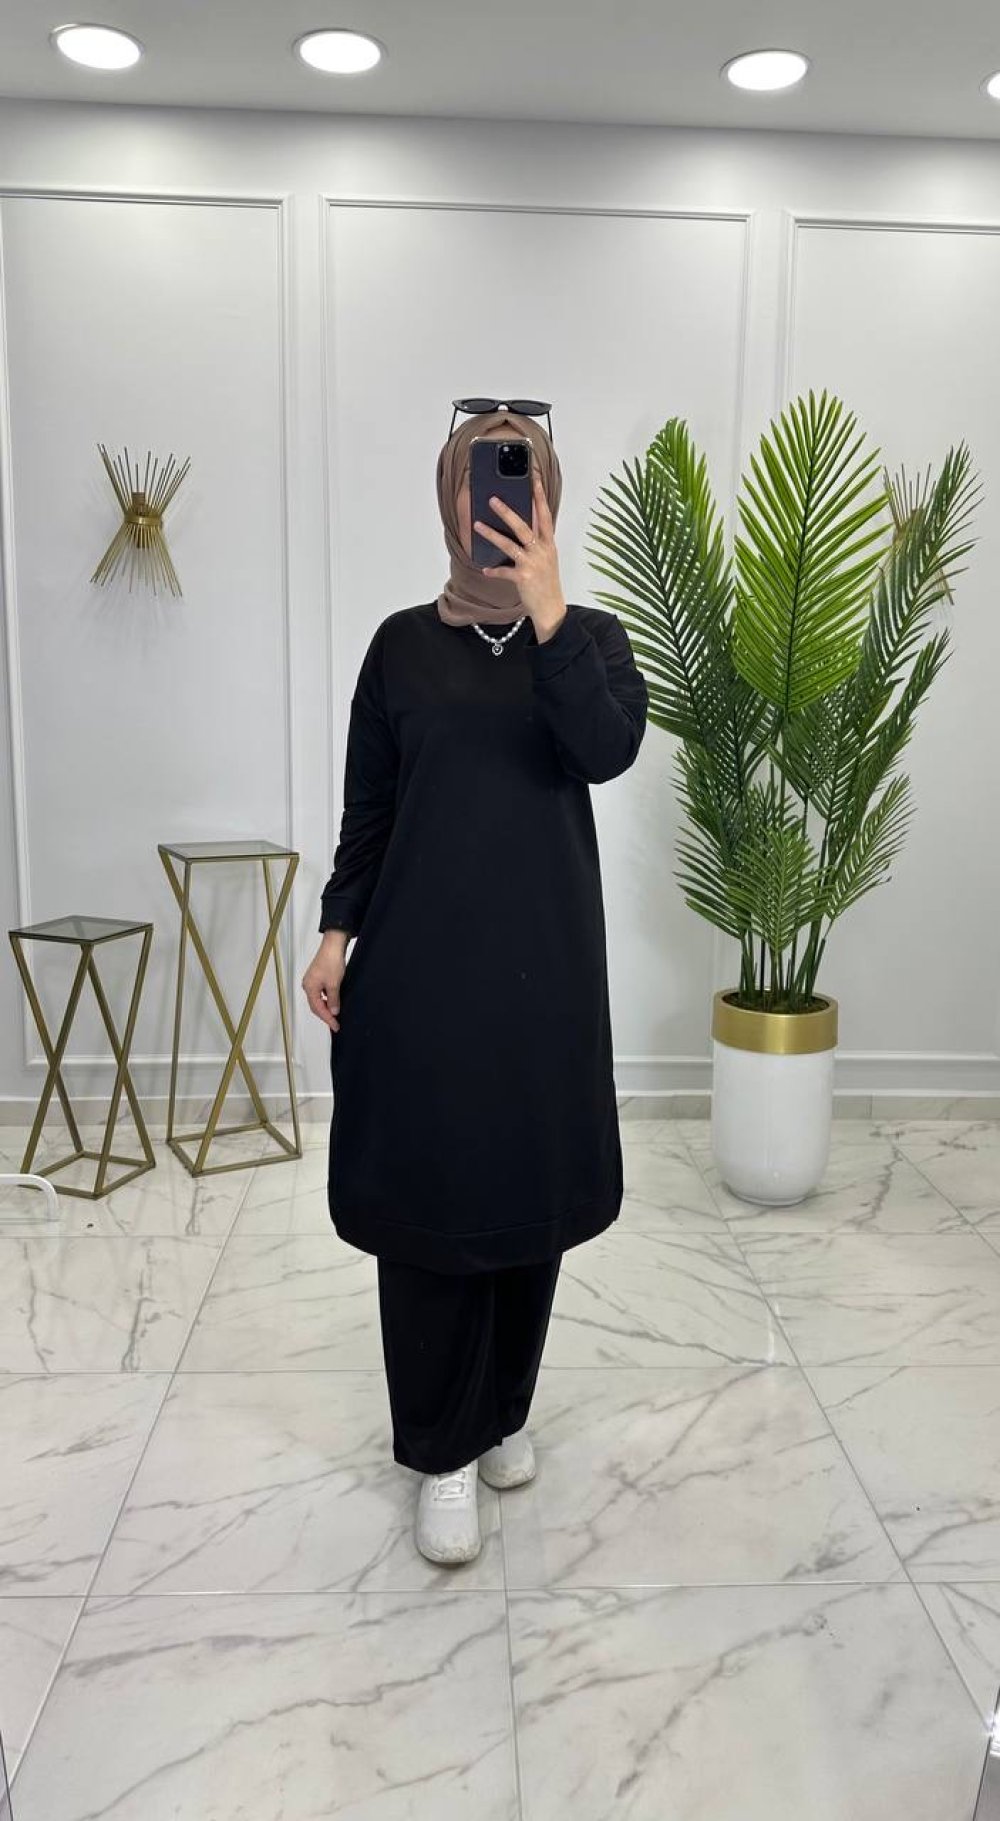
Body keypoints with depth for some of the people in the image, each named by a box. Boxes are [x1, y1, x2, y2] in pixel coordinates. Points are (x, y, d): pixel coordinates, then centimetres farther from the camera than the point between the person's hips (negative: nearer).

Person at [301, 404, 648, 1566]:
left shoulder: (592, 636, 3)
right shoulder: (403, 642, 3)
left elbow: (610, 751, -19)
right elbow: (366, 807, 6)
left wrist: (545, 610, -24)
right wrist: (337, 931, -3)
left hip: (545, 959, 1)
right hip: (420, 956, 0)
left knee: (529, 1192, 10)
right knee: (427, 1197, 2)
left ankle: (504, 1412, 32)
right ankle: (442, 1450, 19)